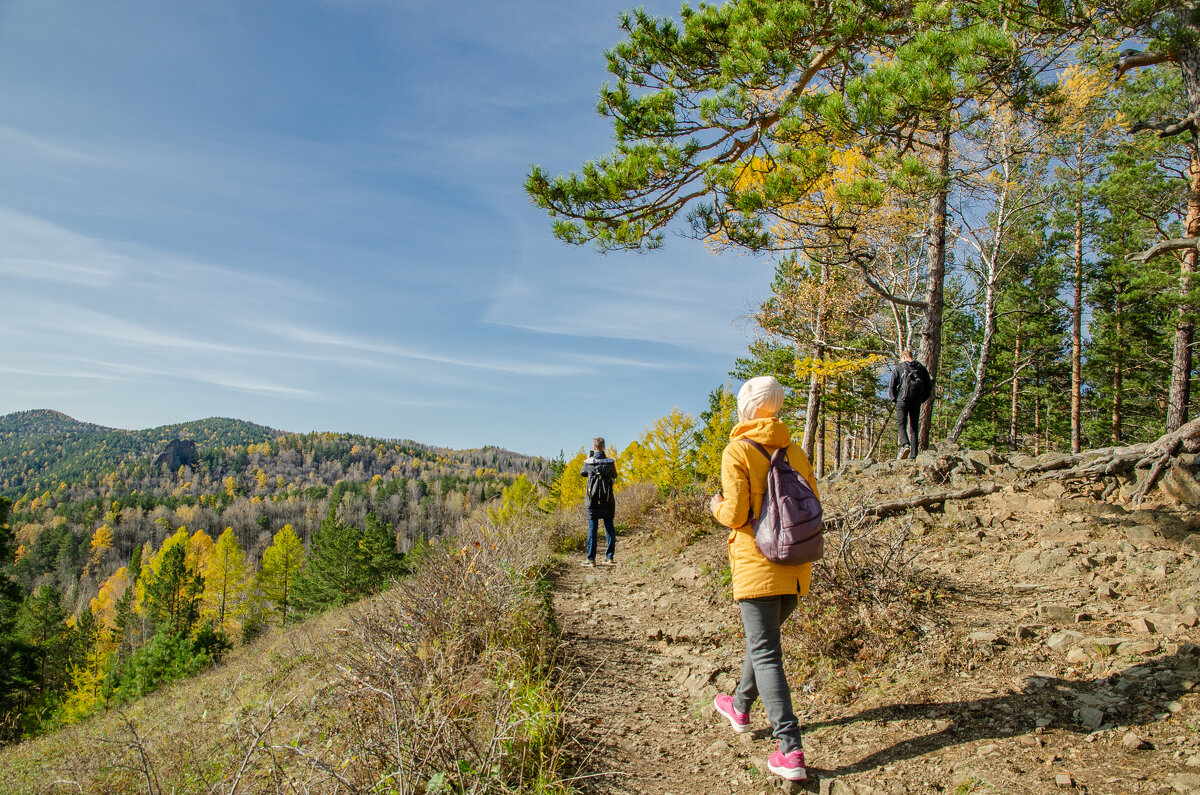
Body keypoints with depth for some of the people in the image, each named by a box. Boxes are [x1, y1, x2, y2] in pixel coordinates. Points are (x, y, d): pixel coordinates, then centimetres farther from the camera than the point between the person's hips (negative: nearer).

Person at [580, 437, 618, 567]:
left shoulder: (588, 462, -7)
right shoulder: (610, 462, -5)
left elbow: (583, 473, 14)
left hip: (592, 501, -1)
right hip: (608, 502, 1)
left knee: (592, 529, 2)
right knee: (609, 528, 10)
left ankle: (591, 559, 1)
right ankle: (609, 557, 11)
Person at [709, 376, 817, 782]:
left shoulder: (737, 451, -10)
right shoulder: (795, 451, 7)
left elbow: (736, 515, -14)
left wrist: (717, 506, 6)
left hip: (757, 566, -6)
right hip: (795, 568, 7)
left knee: (765, 652, -3)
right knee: (762, 639, 23)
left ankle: (791, 751, -6)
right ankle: (741, 706, 43)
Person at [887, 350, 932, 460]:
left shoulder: (898, 368, 3)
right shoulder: (921, 368, 12)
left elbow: (891, 386, -3)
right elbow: (929, 386, 11)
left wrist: (895, 399, 7)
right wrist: (921, 399, 16)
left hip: (903, 401, -3)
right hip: (916, 402, 3)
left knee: (901, 425, -1)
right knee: (914, 428, 7)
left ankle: (905, 445, -28)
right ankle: (913, 454, 3)